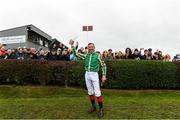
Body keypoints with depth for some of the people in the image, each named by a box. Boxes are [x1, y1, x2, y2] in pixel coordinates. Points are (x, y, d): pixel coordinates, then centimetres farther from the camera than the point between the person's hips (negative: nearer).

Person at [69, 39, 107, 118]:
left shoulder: (98, 55, -4)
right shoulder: (86, 55, 8)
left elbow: (103, 65, -1)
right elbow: (76, 54, 11)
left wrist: (104, 75, -7)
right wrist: (72, 45, 3)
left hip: (94, 74, -4)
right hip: (87, 74, 5)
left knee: (97, 93, -9)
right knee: (90, 92, 12)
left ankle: (100, 109, 0)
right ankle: (93, 106, 27)